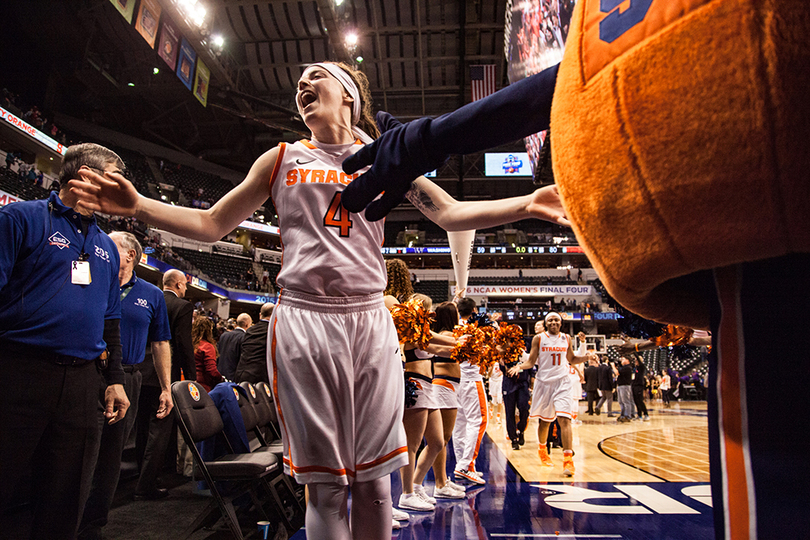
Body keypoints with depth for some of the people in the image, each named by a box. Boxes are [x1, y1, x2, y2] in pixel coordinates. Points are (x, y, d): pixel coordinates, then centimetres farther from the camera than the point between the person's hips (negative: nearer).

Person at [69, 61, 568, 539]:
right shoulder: (283, 159, 13)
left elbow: (448, 213, 6)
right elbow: (212, 225, 14)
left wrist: (526, 205, -7)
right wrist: (138, 206, 0)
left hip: (369, 321, 1)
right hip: (302, 319, 0)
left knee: (373, 477, 6)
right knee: (324, 482, 6)